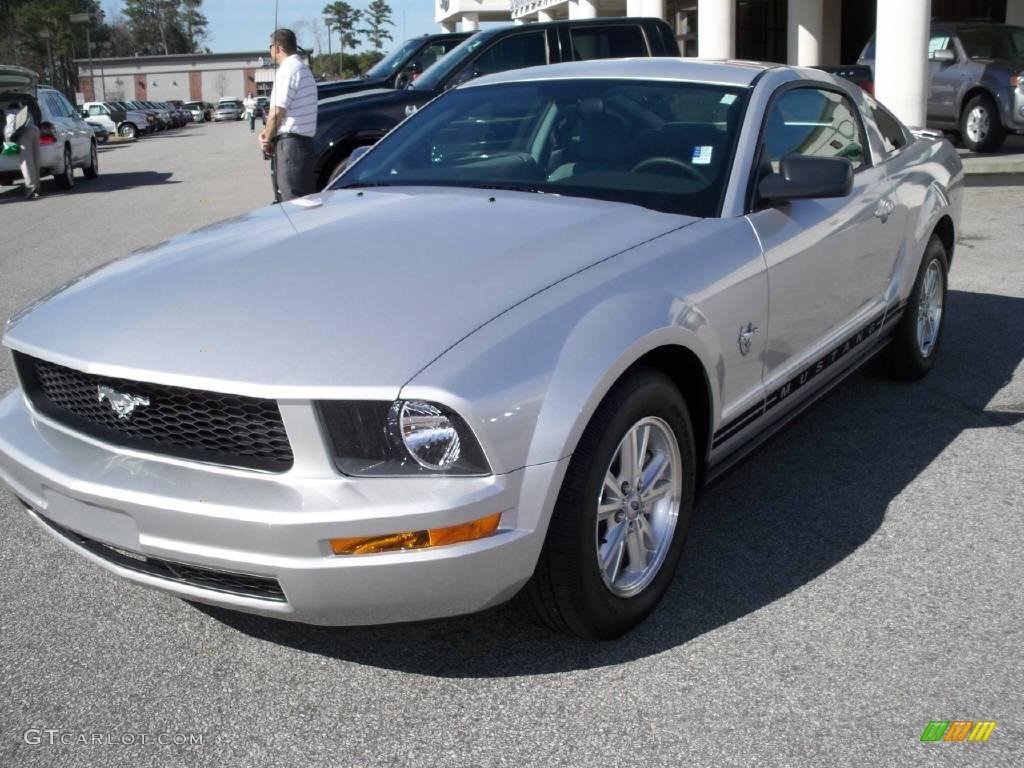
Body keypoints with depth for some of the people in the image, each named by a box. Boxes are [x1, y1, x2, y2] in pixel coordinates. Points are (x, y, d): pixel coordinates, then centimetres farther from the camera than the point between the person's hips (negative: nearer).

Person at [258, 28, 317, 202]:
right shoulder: (301, 67, 21)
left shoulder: (288, 68, -11)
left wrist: (267, 139, -2)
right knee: (302, 198, 10)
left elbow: (277, 111, -15)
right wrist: (268, 132, 9)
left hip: (290, 142, -10)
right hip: (302, 140, 10)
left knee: (293, 199, -11)